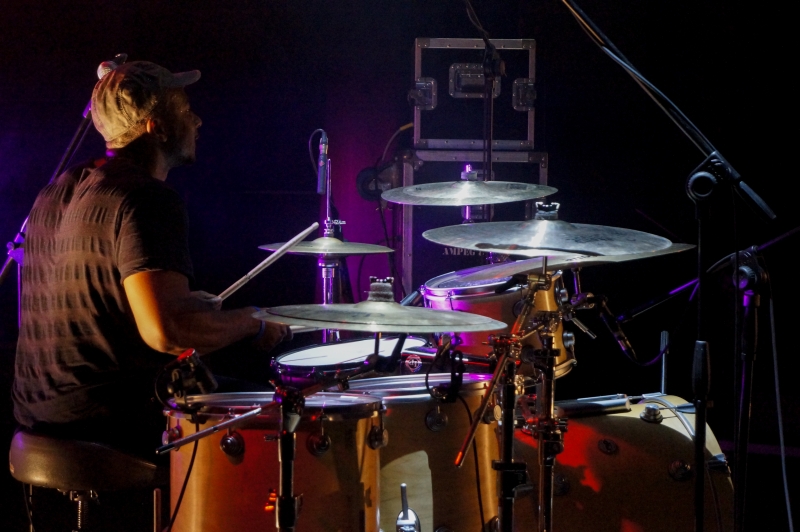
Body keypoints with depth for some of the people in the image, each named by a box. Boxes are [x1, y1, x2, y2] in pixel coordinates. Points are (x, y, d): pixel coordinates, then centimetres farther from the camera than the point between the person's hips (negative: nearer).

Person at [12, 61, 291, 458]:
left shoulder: (58, 191, 11)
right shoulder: (147, 201, -18)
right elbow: (165, 330, -28)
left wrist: (188, 304, 23)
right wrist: (252, 323, -12)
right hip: (115, 422, -9)